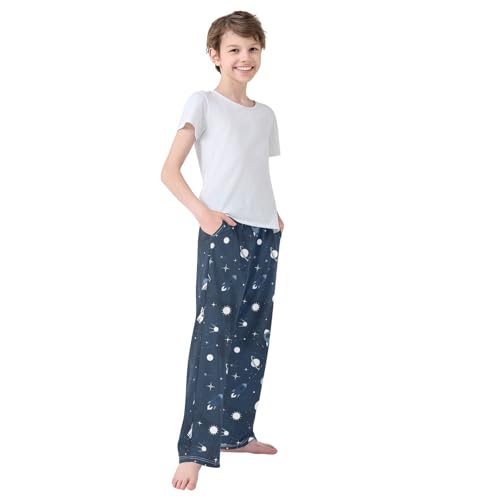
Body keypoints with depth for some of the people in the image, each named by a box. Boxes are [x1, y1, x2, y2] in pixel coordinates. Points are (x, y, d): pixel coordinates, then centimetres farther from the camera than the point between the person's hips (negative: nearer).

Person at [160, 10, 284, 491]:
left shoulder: (265, 114, 17)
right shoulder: (203, 103, 0)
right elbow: (169, 170, -5)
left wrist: (274, 215, 5)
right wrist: (203, 213, -18)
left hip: (264, 234, 7)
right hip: (223, 232, -6)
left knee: (253, 336, 9)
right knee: (213, 334, -12)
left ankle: (236, 431, 21)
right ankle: (195, 449, -11)